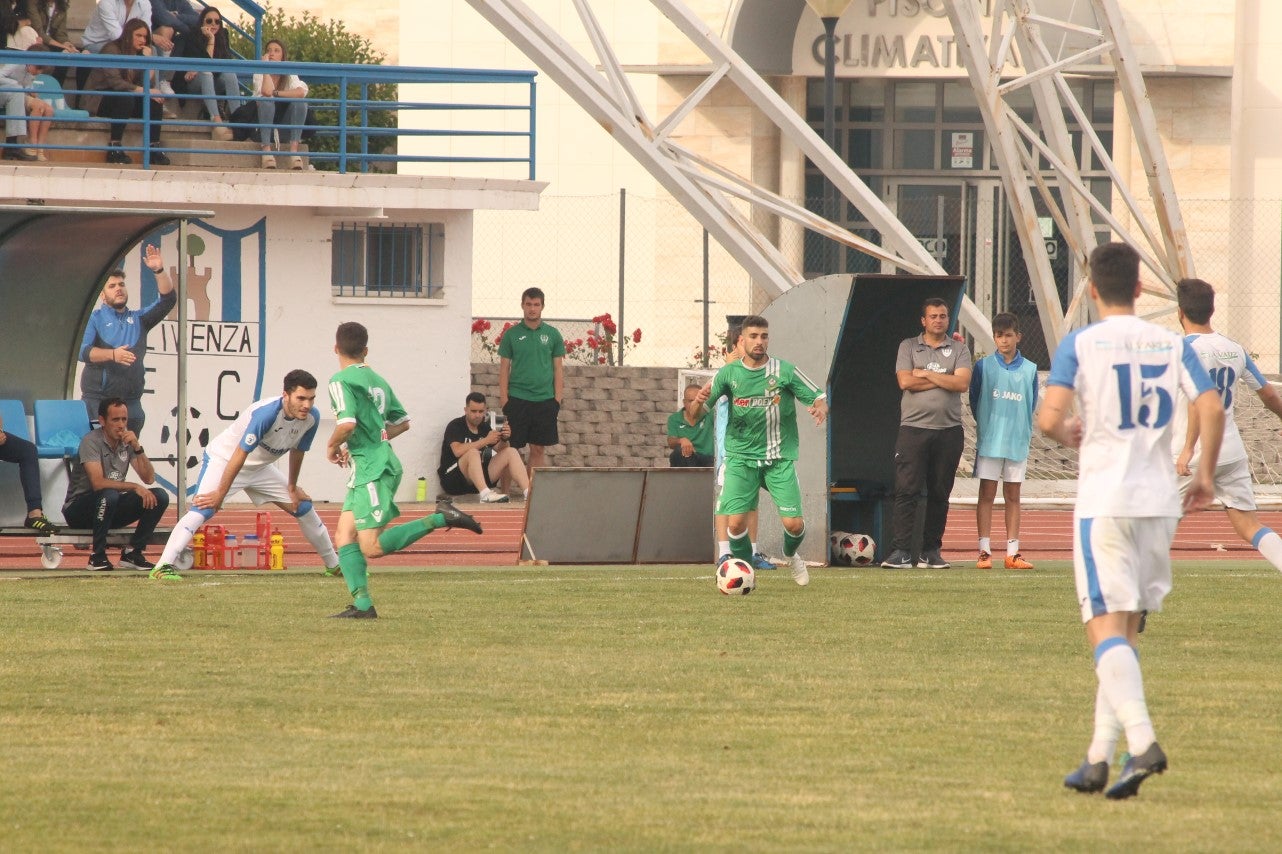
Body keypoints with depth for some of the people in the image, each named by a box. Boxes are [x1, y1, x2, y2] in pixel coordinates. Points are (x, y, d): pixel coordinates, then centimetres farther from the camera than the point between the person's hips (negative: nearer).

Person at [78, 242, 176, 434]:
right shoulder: (97, 318, 8)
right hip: (97, 401, -3)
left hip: (130, 401, 3)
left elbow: (168, 301, 9)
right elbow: (85, 352, -5)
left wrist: (159, 271, -4)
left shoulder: (138, 319, 18)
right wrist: (112, 355, -21)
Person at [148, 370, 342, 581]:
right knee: (203, 510, -26)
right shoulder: (266, 413, -35)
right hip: (223, 458, -7)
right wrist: (220, 494, -27)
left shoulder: (312, 417, -14)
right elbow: (239, 456, -30)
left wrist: (292, 488, 13)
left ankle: (334, 565, 26)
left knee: (303, 507, 8)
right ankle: (163, 567, -32)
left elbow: (297, 451, 5)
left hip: (260, 467, 7)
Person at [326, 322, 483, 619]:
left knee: (371, 547, -13)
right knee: (345, 534, 5)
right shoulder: (377, 380, 16)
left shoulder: (341, 381, -10)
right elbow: (402, 422, 26)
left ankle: (439, 519, -15)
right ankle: (362, 605, -4)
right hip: (384, 460, 9)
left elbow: (347, 424, -24)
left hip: (373, 469, -9)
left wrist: (332, 447, -5)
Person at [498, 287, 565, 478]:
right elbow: (504, 368, 3)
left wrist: (558, 398, 0)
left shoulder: (552, 334, 6)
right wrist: (503, 399, -4)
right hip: (517, 399, -1)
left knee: (538, 450, 4)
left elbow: (558, 368, 8)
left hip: (545, 399, 1)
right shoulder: (512, 335, 3)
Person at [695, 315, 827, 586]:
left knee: (793, 523, -6)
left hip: (780, 459, 0)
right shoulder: (729, 373, -1)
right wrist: (701, 400, -24)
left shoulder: (785, 371, -3)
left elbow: (818, 397, 3)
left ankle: (791, 554, 30)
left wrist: (821, 408, -21)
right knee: (736, 521, -14)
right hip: (741, 458, 0)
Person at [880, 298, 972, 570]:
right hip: (913, 428, -1)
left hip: (948, 431, 1)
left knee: (940, 494, 5)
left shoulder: (958, 350, 10)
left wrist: (926, 374, -5)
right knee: (906, 491, -9)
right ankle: (900, 551, -12)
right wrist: (943, 380, -5)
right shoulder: (908, 347, 9)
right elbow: (905, 381, -6)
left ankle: (932, 551, 11)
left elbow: (962, 383, -6)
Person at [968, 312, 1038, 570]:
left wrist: (1025, 432, 6)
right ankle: (984, 551, 0)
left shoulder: (1029, 370, 4)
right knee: (987, 495, -1)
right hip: (989, 441, -2)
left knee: (1013, 497, 6)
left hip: (1018, 442, 2)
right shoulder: (983, 366, 0)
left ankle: (1012, 552, 7)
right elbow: (974, 400, 7)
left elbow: (1031, 405, 11)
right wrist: (985, 425, 7)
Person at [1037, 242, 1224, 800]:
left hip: (1103, 499, -4)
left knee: (1107, 627, -7)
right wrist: (1206, 474, 10)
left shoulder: (1079, 345, -4)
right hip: (1159, 499, 4)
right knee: (1125, 629, 13)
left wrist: (1067, 435, 9)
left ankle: (1142, 741, -25)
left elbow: (1048, 419, -14)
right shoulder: (1172, 345, 6)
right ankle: (1100, 756, 14)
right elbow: (1212, 409, -3)